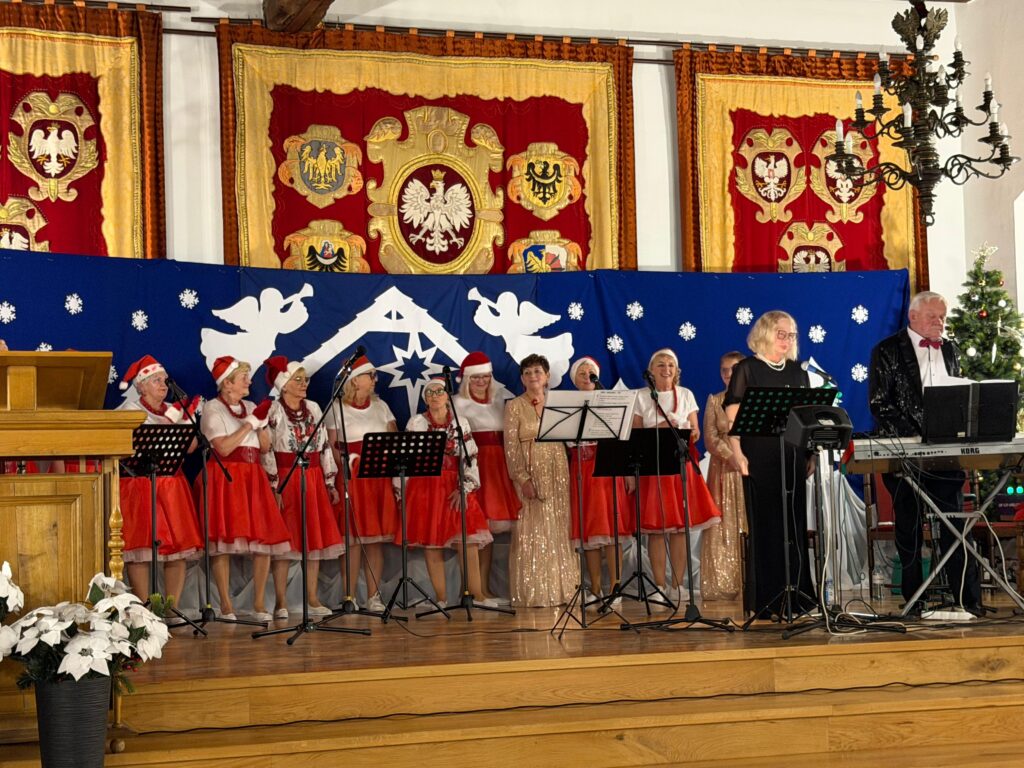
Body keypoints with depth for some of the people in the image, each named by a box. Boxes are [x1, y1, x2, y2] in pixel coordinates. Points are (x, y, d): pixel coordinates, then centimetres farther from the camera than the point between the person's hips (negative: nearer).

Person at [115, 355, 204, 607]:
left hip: (172, 484, 6)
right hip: (140, 484, -5)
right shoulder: (130, 410, 1)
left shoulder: (174, 411, 17)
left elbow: (190, 447, 10)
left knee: (178, 546, 1)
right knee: (140, 549, -10)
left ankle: (172, 607, 6)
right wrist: (168, 421, -16)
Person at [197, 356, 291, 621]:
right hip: (224, 479, -6)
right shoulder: (212, 409, -2)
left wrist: (261, 425, -3)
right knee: (223, 542, -7)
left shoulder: (251, 408, 17)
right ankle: (226, 605, -1)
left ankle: (259, 603, 5)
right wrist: (249, 424, -11)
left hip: (253, 478, 6)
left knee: (264, 540, -1)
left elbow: (265, 447, 12)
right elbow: (223, 448, -14)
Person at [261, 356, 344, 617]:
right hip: (285, 480, -5)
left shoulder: (314, 408, 11)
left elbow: (324, 447, 13)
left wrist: (330, 482, 10)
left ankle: (313, 599, 12)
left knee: (316, 538, 5)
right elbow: (267, 452, -9)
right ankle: (281, 602, 2)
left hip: (313, 480, 5)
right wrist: (274, 487, -15)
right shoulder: (273, 412, -5)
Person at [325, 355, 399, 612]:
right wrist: (346, 462, -19)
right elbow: (331, 447, -4)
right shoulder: (337, 409, 1)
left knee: (377, 537, 3)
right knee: (353, 537, -6)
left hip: (379, 477, 4)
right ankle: (349, 597, -1)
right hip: (351, 479, -4)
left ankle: (374, 596, 7)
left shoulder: (380, 406, 15)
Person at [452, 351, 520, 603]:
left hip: (499, 467, 6)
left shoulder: (499, 400, 18)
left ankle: (484, 587, 11)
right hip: (475, 466, -6)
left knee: (491, 526, 6)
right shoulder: (459, 403, 0)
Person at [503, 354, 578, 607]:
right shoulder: (514, 406, 1)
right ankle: (533, 593, -3)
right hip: (530, 474, -4)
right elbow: (511, 447, -6)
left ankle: (559, 588, 9)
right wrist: (522, 478, -15)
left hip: (557, 474, 4)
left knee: (559, 531, 4)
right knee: (532, 533, -6)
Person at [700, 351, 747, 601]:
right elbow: (711, 438, 1)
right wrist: (732, 457, -14)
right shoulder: (714, 401, 9)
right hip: (724, 468, 0)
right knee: (725, 526, -4)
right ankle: (725, 584, -5)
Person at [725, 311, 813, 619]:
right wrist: (737, 453, -13)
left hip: (793, 456, 5)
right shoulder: (746, 369, 1)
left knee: (794, 524, 5)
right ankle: (764, 601, 1)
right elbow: (733, 414, -4)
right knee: (764, 524, -3)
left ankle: (795, 596, 12)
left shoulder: (797, 372, 16)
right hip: (759, 457, -5)